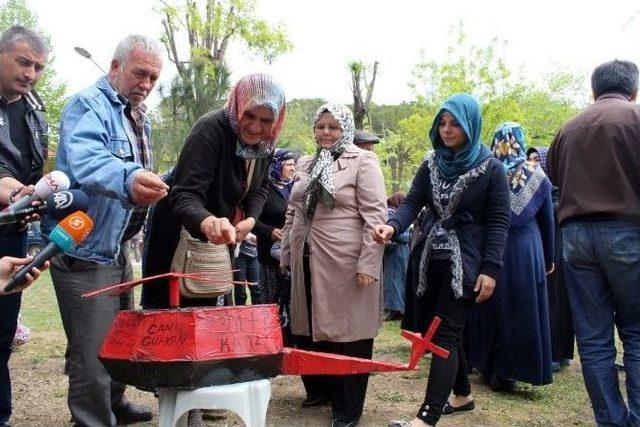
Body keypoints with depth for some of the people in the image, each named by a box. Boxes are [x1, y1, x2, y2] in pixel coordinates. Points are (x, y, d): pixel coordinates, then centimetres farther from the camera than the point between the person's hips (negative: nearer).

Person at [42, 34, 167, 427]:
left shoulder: (139, 117, 12)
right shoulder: (88, 105, -17)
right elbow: (85, 162, -39)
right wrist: (128, 180, -56)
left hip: (117, 245, 10)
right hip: (85, 247, -9)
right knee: (94, 352, -5)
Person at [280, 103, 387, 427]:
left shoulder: (362, 161, -4)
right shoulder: (305, 164, 14)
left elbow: (375, 215, -11)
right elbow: (293, 212, 20)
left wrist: (368, 264, -17)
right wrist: (285, 254, 16)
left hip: (345, 262, -6)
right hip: (307, 260, 6)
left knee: (348, 332, 2)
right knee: (309, 327, 12)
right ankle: (319, 390, 33)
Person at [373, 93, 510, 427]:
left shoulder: (491, 168, -5)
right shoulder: (431, 165, 8)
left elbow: (499, 222, -7)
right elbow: (412, 202, -2)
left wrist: (491, 269, -15)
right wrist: (393, 226, -23)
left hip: (465, 261, -6)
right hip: (430, 258, 6)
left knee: (445, 334, -10)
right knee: (439, 330, 14)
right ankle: (462, 395, 33)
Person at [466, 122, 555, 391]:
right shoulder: (537, 176, 0)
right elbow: (547, 222, 8)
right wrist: (548, 259, 19)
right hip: (526, 252, -1)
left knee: (491, 308, 12)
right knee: (520, 311, 6)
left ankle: (488, 367, 21)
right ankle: (506, 373, 8)